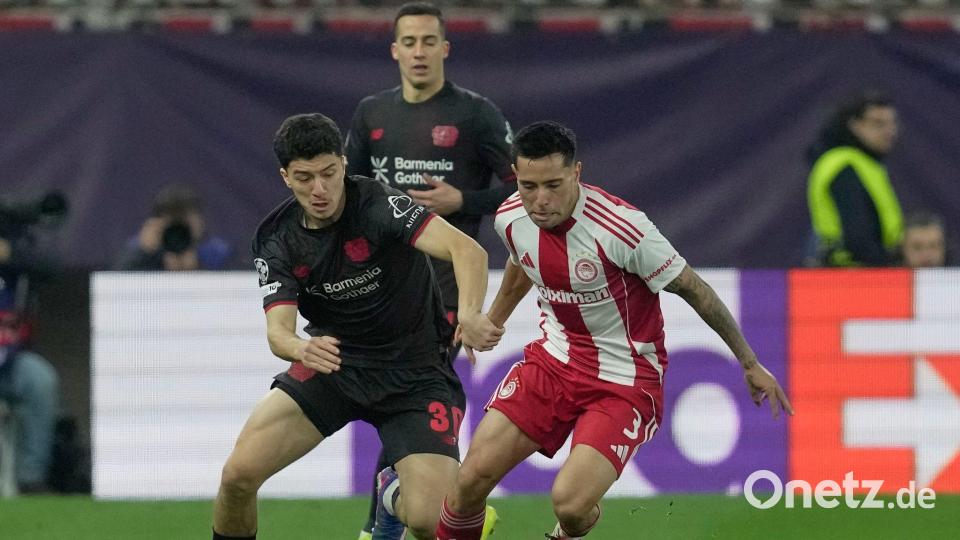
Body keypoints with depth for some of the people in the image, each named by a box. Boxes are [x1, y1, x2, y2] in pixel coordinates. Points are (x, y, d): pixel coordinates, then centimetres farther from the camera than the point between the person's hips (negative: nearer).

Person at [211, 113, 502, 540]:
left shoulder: (379, 205, -22)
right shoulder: (277, 241, -7)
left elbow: (467, 250, -34)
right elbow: (278, 329, -16)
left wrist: (469, 314, -54)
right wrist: (302, 348, -41)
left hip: (415, 372, -3)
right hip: (331, 361, 3)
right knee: (239, 473, -15)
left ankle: (398, 499, 20)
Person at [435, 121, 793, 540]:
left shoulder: (620, 228, -26)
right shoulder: (511, 218, -8)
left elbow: (692, 288, -14)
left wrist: (750, 364, -7)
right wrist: (493, 318, 37)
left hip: (625, 380, -5)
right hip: (553, 360, 5)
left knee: (570, 502, -20)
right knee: (473, 478, -10)